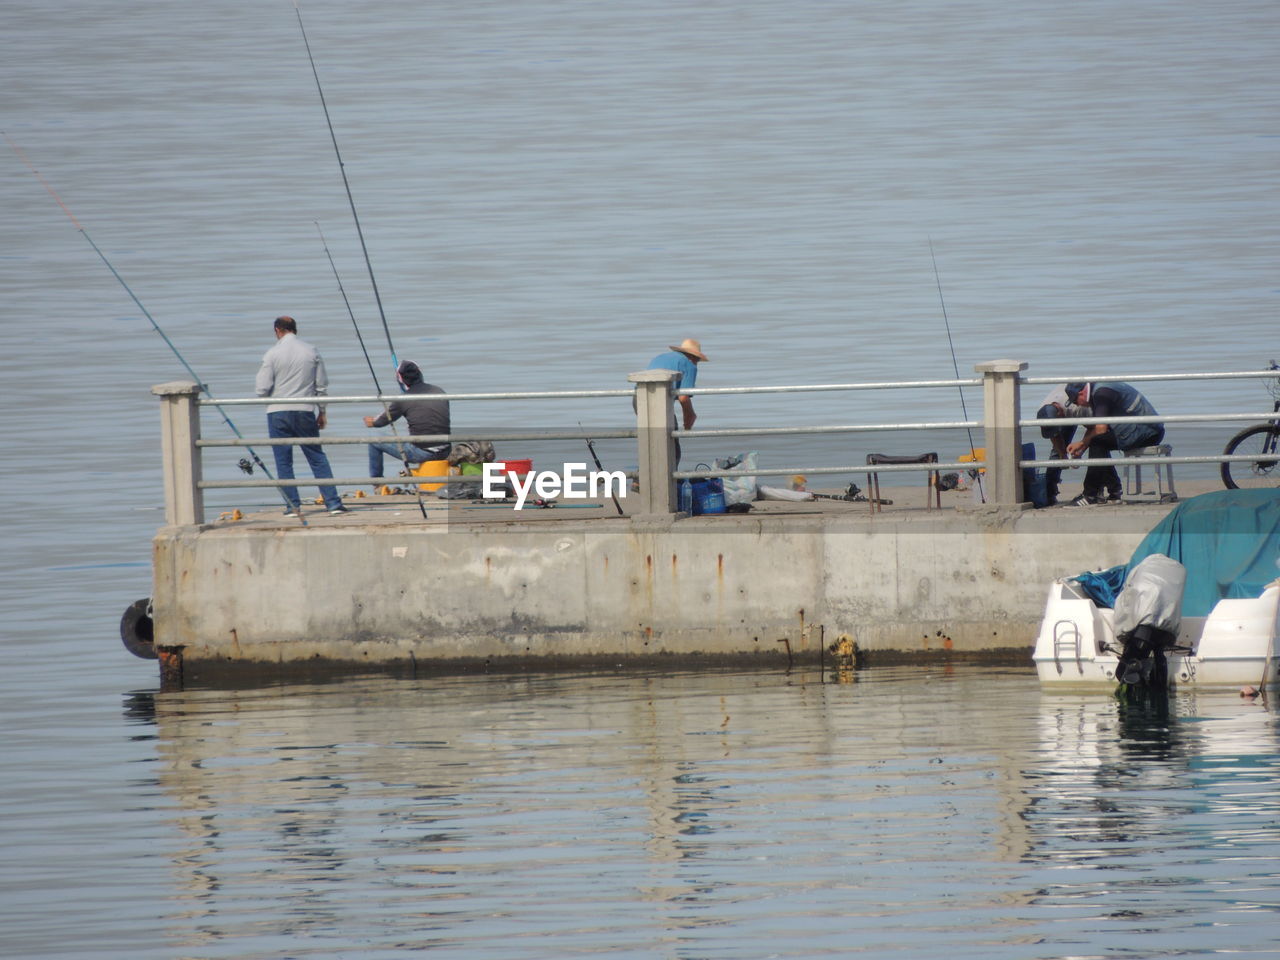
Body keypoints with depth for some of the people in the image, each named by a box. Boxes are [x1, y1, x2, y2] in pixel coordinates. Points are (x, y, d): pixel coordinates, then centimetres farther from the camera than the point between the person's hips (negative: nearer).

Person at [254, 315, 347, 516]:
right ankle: (333, 502, 3)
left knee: (283, 461, 6)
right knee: (317, 458, 8)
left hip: (279, 412, -2)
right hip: (305, 410, 2)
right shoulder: (311, 351, 2)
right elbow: (322, 385, 7)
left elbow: (262, 389, -8)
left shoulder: (272, 354, -7)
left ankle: (293, 505, 3)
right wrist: (321, 412, 17)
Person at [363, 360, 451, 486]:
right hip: (444, 453, 6)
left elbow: (383, 421, 8)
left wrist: (372, 422, 34)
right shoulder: (439, 391, 8)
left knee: (374, 441, 12)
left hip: (422, 454, -6)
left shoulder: (403, 399, -7)